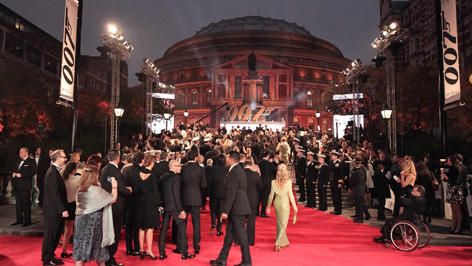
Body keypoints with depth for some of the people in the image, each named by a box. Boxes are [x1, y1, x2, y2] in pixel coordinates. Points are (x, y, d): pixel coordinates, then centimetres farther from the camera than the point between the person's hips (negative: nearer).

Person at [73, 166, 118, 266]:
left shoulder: (80, 189, 3)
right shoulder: (96, 190, -17)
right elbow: (112, 199, -10)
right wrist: (114, 186, 1)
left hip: (80, 221, 6)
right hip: (93, 222, -6)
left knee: (80, 250, 8)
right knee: (98, 250, 12)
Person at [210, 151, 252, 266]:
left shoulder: (233, 172, -17)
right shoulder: (240, 170, 14)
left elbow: (231, 193, -22)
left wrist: (225, 211, -21)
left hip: (237, 208, -10)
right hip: (238, 207, 10)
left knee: (241, 234, 0)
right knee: (230, 232, 14)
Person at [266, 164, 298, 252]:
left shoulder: (273, 182, -5)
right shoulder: (288, 182, -12)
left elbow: (271, 195, 0)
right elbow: (290, 195, -10)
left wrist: (268, 206, 10)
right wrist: (294, 207, -1)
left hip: (276, 203, 3)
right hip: (285, 203, -3)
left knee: (279, 223, 17)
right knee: (283, 223, 4)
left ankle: (284, 242, 30)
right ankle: (278, 243, -5)